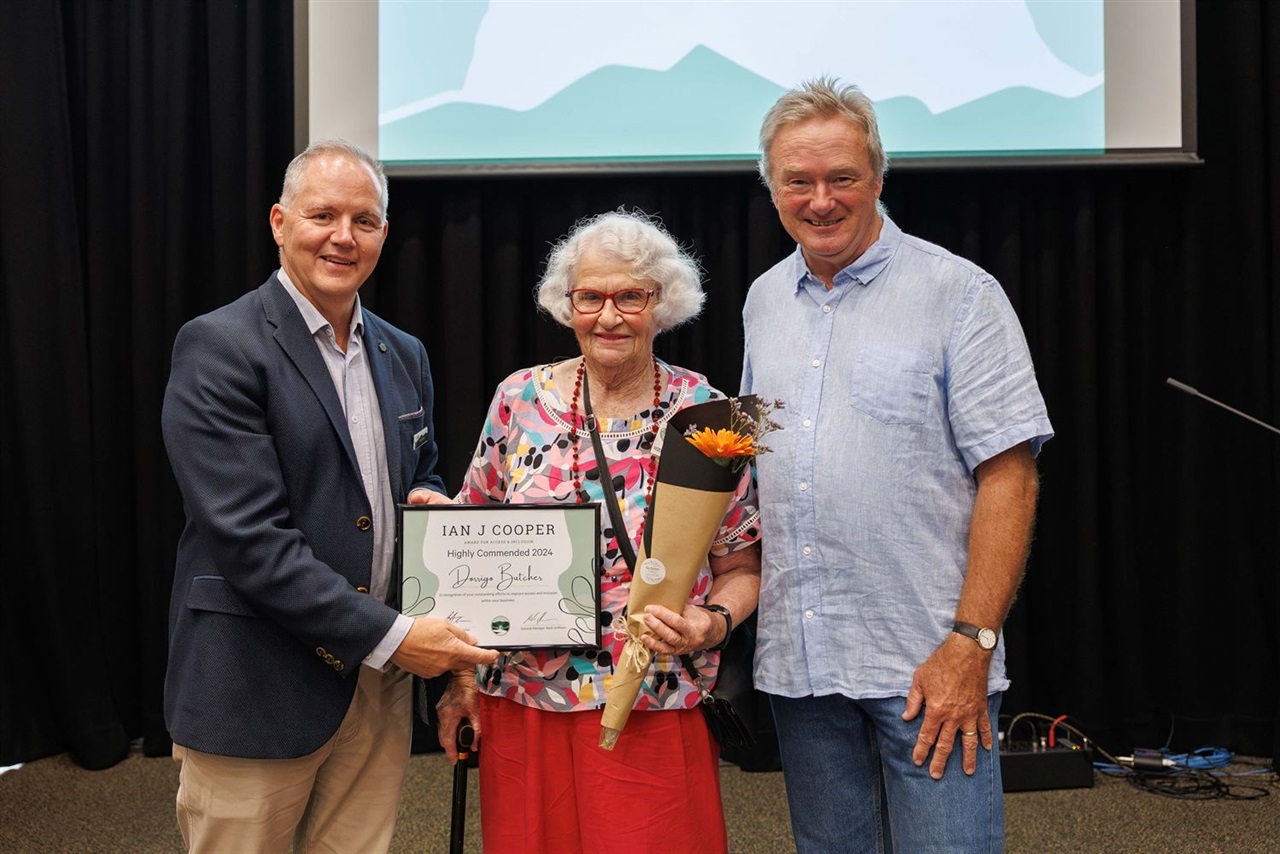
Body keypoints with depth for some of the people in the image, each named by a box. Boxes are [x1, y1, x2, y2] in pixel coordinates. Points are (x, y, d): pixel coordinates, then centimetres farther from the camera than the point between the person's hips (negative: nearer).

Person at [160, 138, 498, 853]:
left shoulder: (404, 355, 9)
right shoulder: (219, 347, -12)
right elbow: (251, 539, -19)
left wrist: (428, 498, -4)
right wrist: (391, 635, -19)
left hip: (380, 685, 6)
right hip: (257, 691, -5)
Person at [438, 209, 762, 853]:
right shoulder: (520, 400, 0)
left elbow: (742, 565, 2)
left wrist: (714, 622, -18)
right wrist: (460, 677, 5)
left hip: (653, 718, -2)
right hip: (521, 707, 2)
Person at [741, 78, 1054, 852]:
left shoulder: (959, 293, -6)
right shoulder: (764, 301, 12)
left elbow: (1007, 475, -11)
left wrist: (971, 643, -16)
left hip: (926, 662, -5)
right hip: (797, 660, 5)